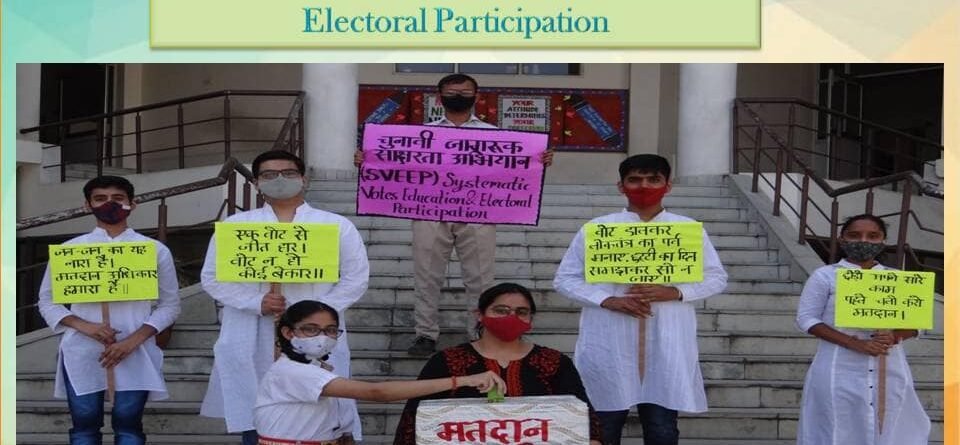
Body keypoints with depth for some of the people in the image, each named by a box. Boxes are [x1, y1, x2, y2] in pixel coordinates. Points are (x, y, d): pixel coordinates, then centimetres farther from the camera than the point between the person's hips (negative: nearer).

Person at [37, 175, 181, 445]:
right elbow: (47, 301, 10)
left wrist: (134, 340, -10)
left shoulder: (155, 250, 4)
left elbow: (170, 304, 6)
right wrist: (83, 326, -10)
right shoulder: (70, 249, 7)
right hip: (81, 351, 1)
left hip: (135, 352, -1)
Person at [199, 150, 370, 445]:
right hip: (252, 344, 1)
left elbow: (356, 278, 4)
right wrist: (257, 303, -11)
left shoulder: (336, 225, 8)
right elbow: (212, 277, 5)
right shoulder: (235, 226, 10)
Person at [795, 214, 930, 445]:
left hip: (890, 373, 3)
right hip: (840, 373, -3)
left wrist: (895, 335, -17)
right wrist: (855, 343, -18)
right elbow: (807, 319, -6)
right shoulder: (825, 276, -1)